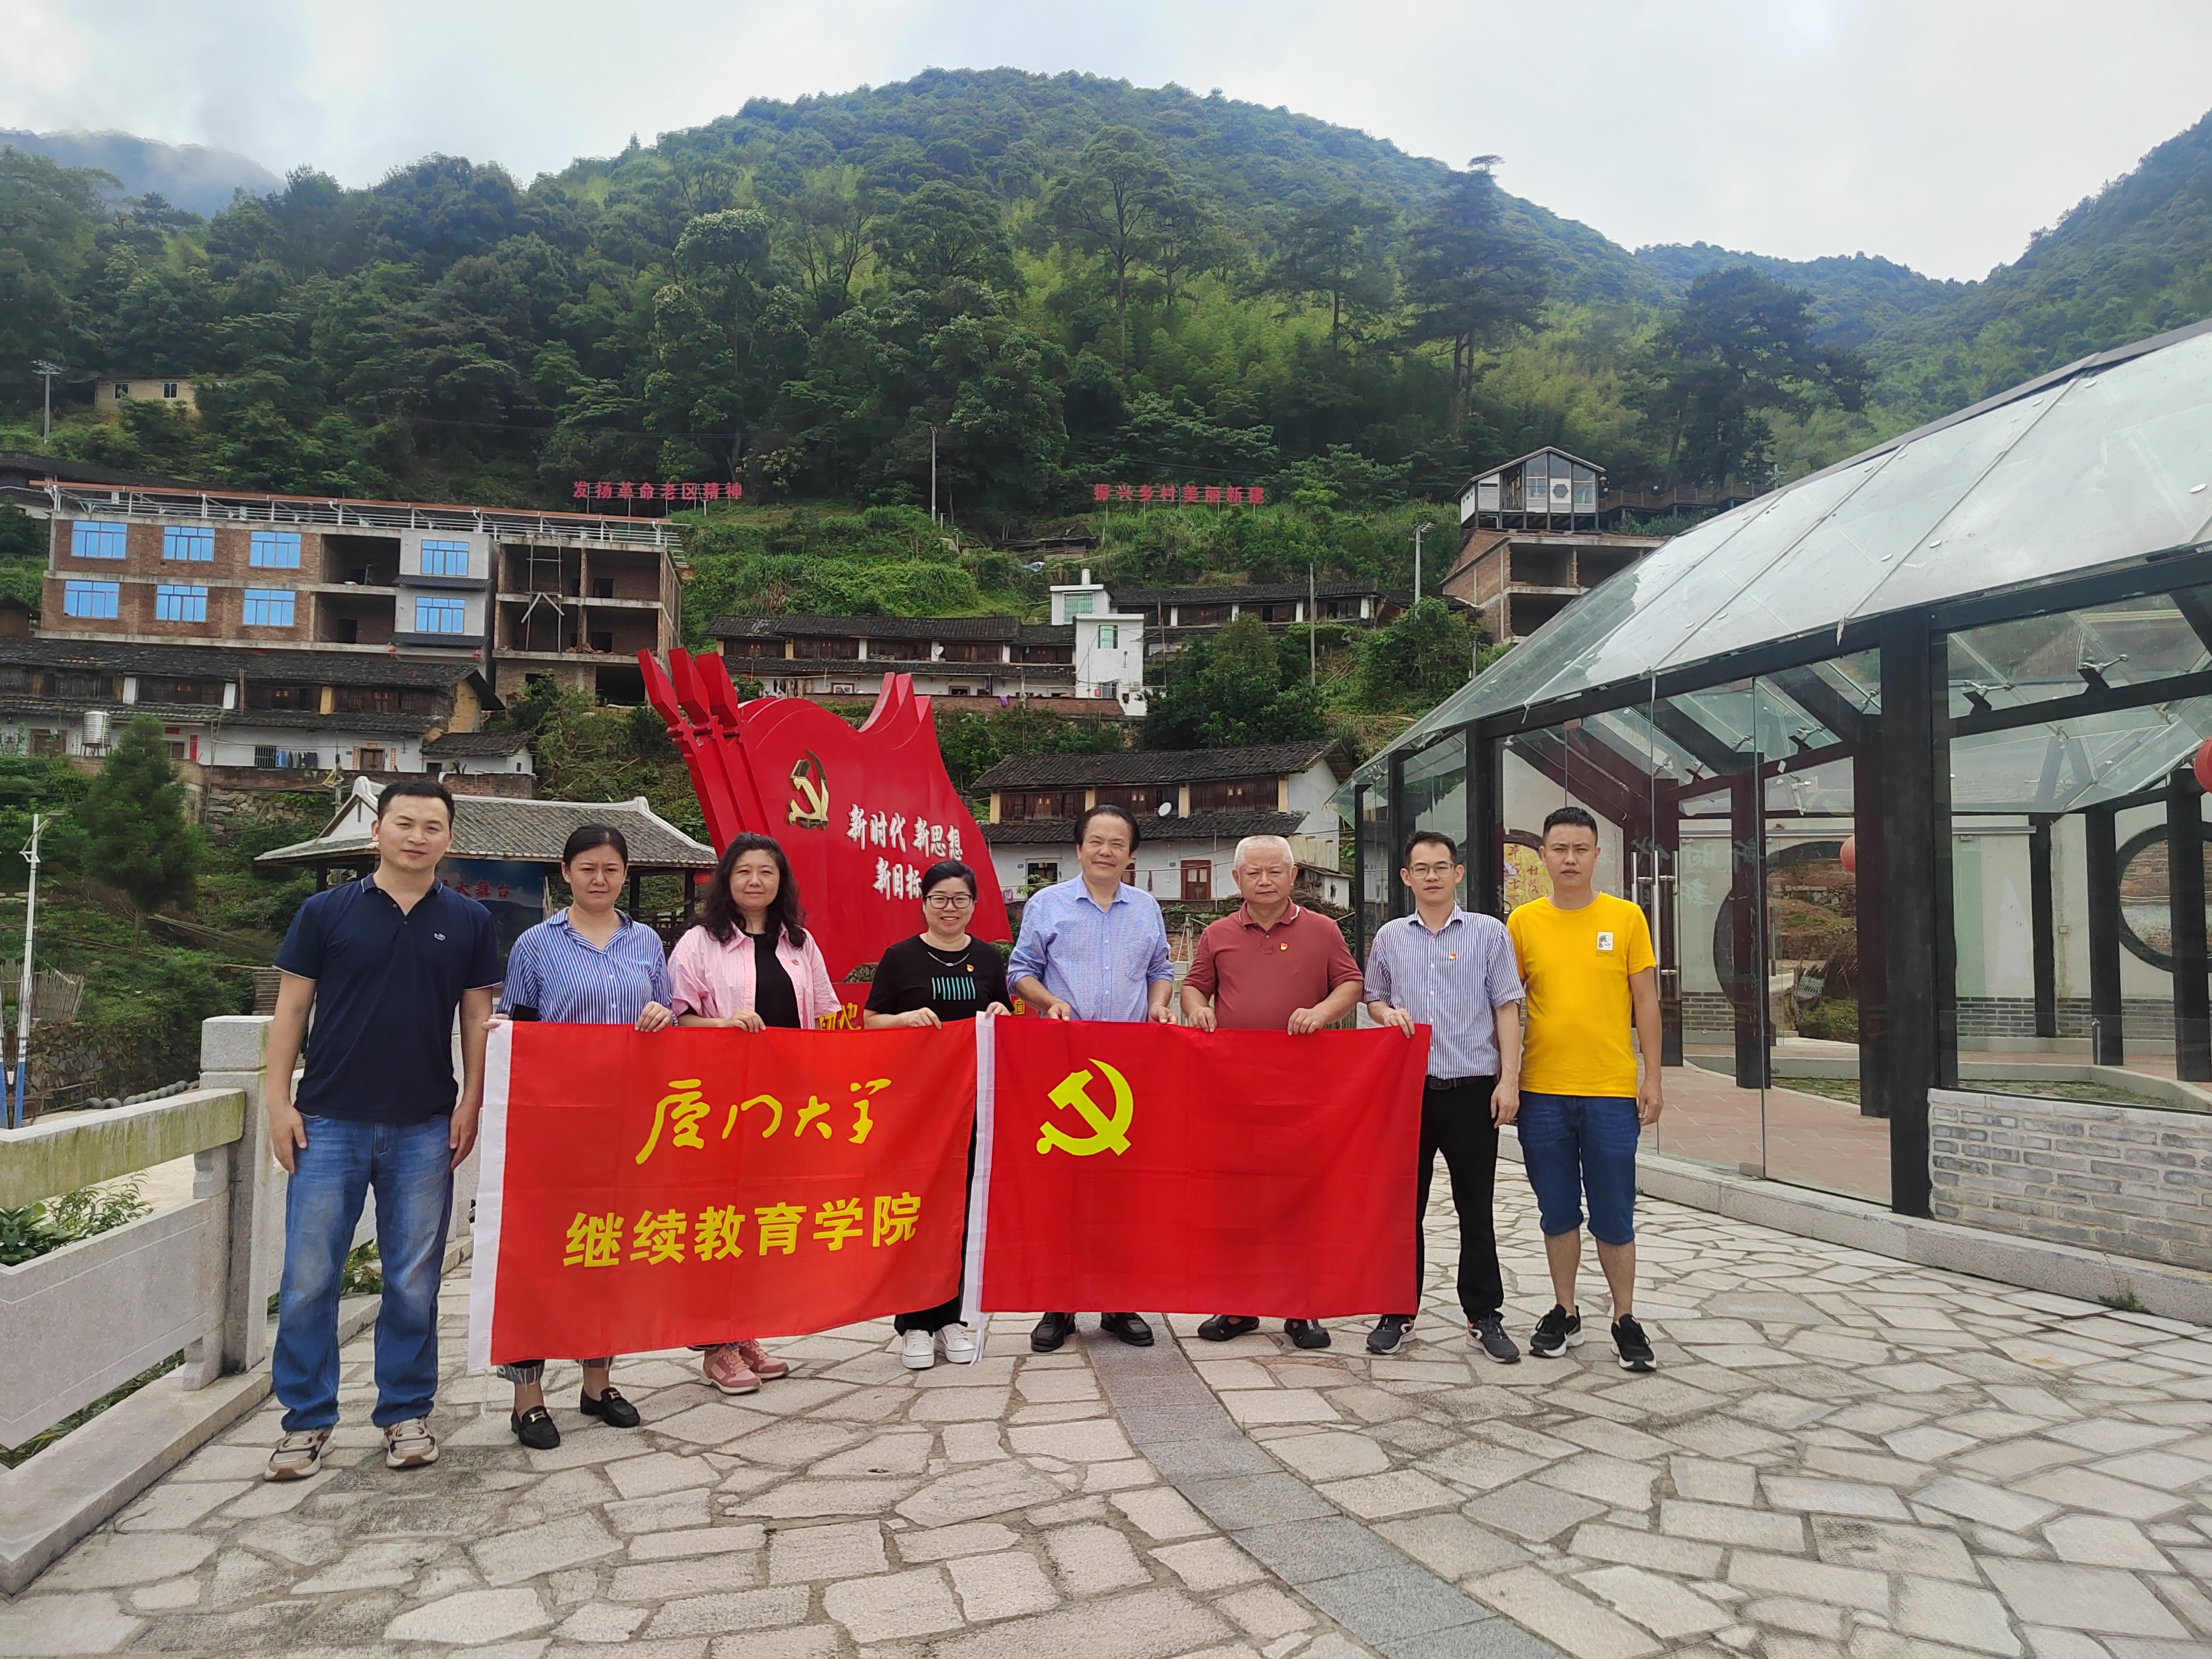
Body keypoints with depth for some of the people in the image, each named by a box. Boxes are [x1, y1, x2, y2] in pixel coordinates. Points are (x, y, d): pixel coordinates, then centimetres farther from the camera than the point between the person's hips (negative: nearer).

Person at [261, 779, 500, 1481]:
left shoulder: (468, 922, 4)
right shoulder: (326, 912, 1)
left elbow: (477, 1017, 7)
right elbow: (291, 1008, 3)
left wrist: (470, 1104, -1)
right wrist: (279, 1102, -3)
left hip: (425, 1129, 1)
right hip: (329, 1122, 0)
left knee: (414, 1282, 8)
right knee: (308, 1279, 3)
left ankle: (406, 1413, 22)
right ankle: (306, 1420, 18)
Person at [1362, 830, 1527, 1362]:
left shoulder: (1489, 933, 3)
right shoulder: (1390, 937, 10)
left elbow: (1507, 1008, 2)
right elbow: (1372, 998, 18)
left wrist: (1509, 1079, -5)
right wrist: (1387, 1013, -5)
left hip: (1472, 1088, -2)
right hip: (1407, 1089, 2)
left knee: (1475, 1209, 6)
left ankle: (1484, 1317, 17)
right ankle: (1400, 1313, 17)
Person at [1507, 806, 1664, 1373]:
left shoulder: (1626, 917, 1)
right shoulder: (1524, 922, 3)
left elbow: (1646, 1003, 3)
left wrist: (1652, 1078, 0)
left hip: (1612, 1092, -1)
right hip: (1542, 1092, 1)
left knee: (1614, 1216, 6)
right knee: (1558, 1213, 12)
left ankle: (1626, 1320, 22)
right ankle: (1565, 1314, 26)